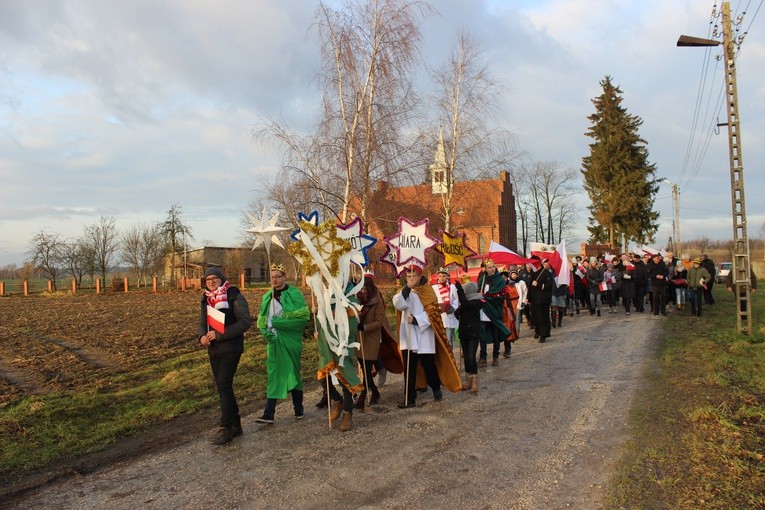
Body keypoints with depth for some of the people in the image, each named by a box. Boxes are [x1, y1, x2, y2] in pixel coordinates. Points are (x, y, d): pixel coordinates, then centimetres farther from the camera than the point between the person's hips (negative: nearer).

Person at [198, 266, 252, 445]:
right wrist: (202, 336, -9)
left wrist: (219, 334, -22)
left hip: (231, 348, -7)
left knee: (224, 385, -14)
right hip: (213, 350, 7)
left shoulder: (234, 297, -9)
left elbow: (245, 321, -17)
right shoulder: (206, 300, 11)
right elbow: (202, 323, 16)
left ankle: (226, 428, -6)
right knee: (223, 387, 11)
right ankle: (235, 425, 22)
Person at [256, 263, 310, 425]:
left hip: (290, 340, -4)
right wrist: (267, 333, -7)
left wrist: (277, 321, -15)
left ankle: (298, 410, 18)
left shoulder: (294, 294, -5)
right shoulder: (267, 297, 11)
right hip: (273, 341, 4)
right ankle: (269, 414, 2)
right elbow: (262, 319, 12)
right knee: (273, 375, 2)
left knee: (293, 372, 5)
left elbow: (304, 315, -14)